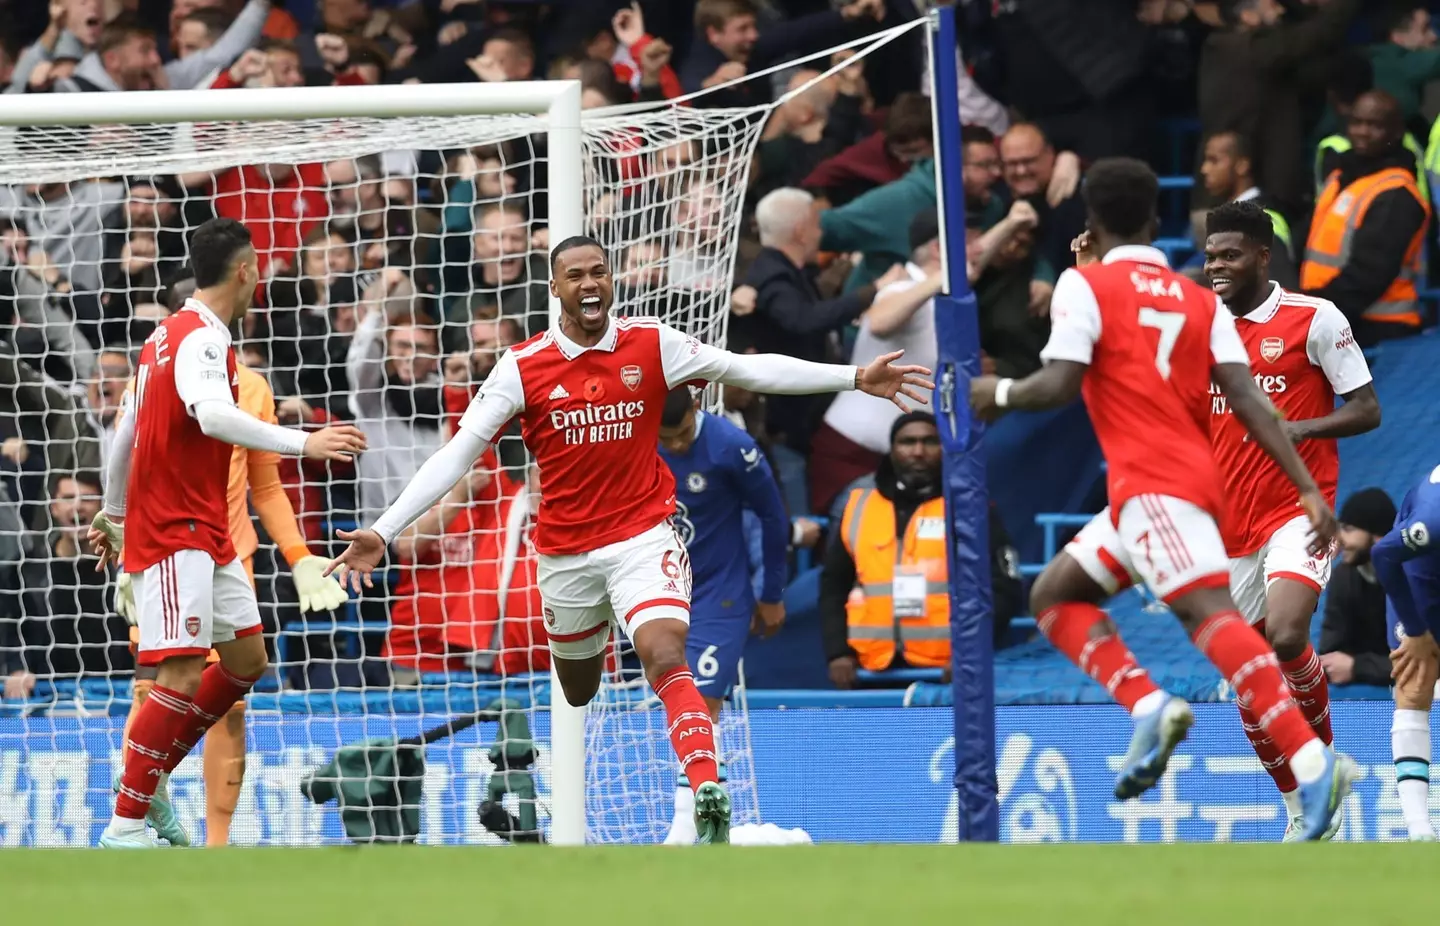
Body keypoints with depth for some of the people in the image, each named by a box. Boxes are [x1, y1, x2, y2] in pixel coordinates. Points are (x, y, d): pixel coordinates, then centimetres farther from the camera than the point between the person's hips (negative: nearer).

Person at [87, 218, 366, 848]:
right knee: (182, 676, -15)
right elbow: (211, 415, -34)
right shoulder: (203, 337, -15)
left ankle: (153, 779, 19)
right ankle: (126, 827, -14)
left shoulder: (167, 335, 14)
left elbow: (127, 431, 23)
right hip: (175, 532, -10)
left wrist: (112, 513, 33)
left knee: (246, 660, 14)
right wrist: (303, 442, -39)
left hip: (205, 535, 10)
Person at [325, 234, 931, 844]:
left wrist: (855, 378, -5)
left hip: (643, 537, -2)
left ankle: (710, 803, -34)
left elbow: (750, 370, 0)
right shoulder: (523, 367, -7)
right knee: (578, 694, 16)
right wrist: (384, 532, -13)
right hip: (566, 553, 2)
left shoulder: (652, 346, -4)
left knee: (666, 658, -25)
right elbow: (458, 453, -7)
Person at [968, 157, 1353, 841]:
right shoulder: (1200, 300, 17)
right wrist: (1309, 489, 0)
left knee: (1210, 612, -21)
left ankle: (1315, 764, -37)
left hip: (1150, 483, -8)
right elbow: (1249, 403, 6)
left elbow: (1059, 385, -11)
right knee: (1054, 595, 17)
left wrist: (1000, 393, 11)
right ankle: (1149, 707, -5)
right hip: (1196, 475, 8)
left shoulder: (1085, 284, 1)